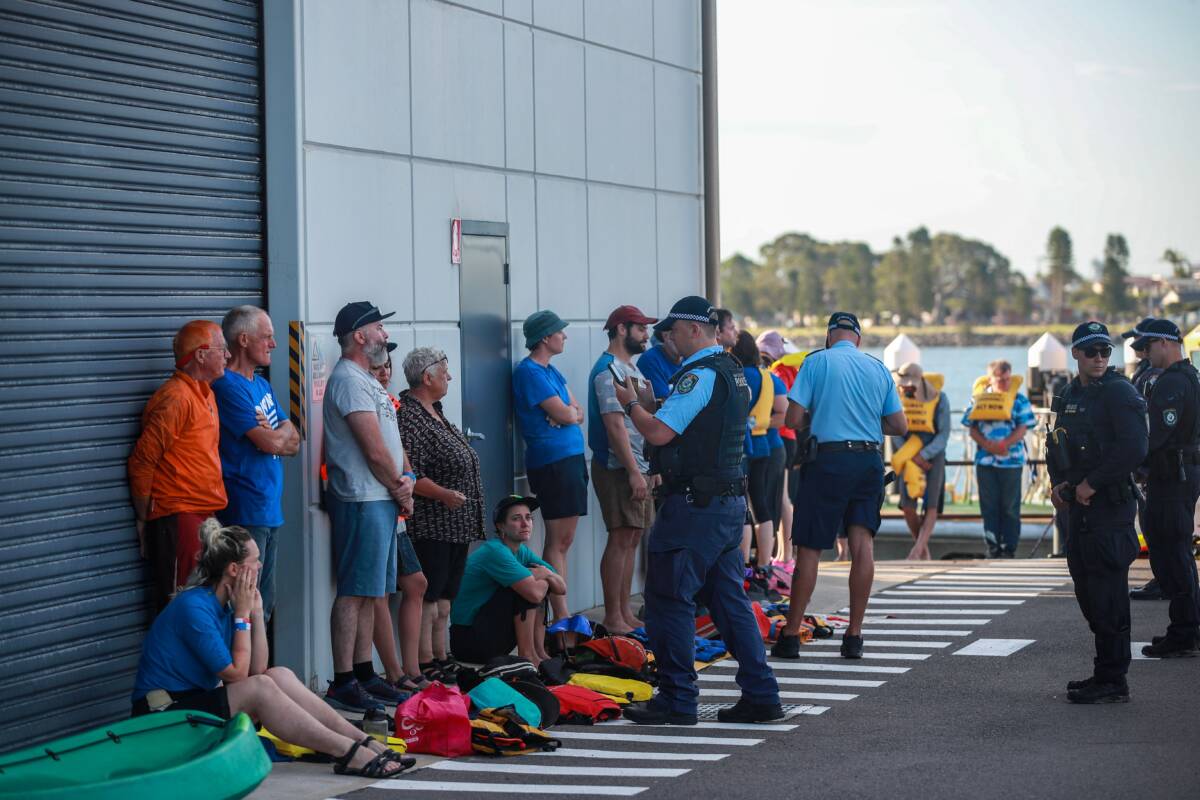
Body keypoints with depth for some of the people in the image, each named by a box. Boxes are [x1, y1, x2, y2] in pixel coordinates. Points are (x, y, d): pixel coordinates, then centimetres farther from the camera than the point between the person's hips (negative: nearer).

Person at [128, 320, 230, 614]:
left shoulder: (205, 393, 17)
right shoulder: (175, 398, -14)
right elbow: (142, 461, -15)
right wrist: (144, 520, -9)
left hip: (205, 513, 9)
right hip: (178, 517, -9)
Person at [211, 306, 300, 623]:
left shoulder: (263, 385, 17)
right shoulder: (229, 387, -13)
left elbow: (293, 443, 14)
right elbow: (271, 443, -18)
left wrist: (273, 436, -7)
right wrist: (281, 433, 5)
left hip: (269, 511, 10)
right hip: (245, 513, -10)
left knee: (264, 607, 14)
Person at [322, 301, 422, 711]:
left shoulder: (366, 380, 19)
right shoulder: (348, 379, -13)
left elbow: (390, 442, 18)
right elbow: (375, 450, -16)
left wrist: (403, 480, 1)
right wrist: (401, 491, -4)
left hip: (382, 499, 10)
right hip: (362, 501, -10)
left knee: (371, 592, 12)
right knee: (355, 592, -9)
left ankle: (364, 674, 18)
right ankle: (343, 683, -8)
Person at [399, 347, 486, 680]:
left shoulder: (435, 413, 17)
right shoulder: (409, 418, -15)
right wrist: (443, 494, -31)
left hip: (456, 525, 10)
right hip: (431, 527, -10)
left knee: (445, 596, 14)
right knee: (427, 595, -7)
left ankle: (442, 658, 20)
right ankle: (426, 665, -4)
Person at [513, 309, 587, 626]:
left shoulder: (550, 371, 19)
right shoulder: (530, 372, -11)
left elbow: (578, 413, 13)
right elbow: (564, 414, -15)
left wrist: (566, 414, -9)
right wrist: (571, 412, 7)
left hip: (571, 458, 9)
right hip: (552, 460, -9)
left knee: (564, 541, 9)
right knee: (557, 541, -8)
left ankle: (563, 617, 11)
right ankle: (561, 617, -8)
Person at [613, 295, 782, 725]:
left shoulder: (699, 375, -15)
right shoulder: (733, 371, 16)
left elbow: (659, 432, -20)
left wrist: (632, 403, -2)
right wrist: (650, 404, 17)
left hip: (695, 504, -10)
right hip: (731, 499, 10)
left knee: (669, 598, -3)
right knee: (729, 598, 12)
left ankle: (677, 700, -1)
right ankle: (760, 695, 11)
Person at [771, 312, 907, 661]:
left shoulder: (816, 362, -2)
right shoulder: (879, 368, 10)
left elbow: (793, 419, -7)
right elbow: (900, 426, 10)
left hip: (829, 461, -3)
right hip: (870, 462, 3)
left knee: (809, 547, 1)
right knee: (862, 542, 3)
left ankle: (791, 636, 5)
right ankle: (854, 635, 2)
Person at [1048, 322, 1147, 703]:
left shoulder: (1119, 392, -10)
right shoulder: (1070, 395, 15)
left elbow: (1133, 449, -20)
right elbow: (1057, 447, 24)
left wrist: (1091, 483, -15)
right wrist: (1059, 483, 7)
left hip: (1109, 505, -9)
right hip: (1079, 507, 9)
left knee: (1107, 598, -8)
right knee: (1088, 592, 13)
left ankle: (1113, 682, -4)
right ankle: (1104, 673, 22)